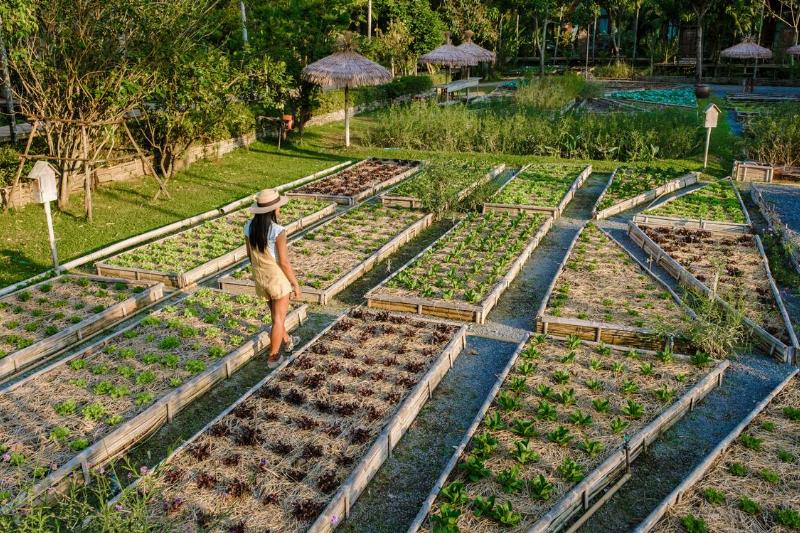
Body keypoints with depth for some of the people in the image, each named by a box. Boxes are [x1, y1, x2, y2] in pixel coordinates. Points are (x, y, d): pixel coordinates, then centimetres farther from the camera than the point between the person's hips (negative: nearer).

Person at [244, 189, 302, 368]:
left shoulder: (249, 227, -7)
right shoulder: (278, 231, -27)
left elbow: (250, 254, 5)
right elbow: (284, 262, -22)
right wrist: (296, 284, -10)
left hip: (260, 277, 7)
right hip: (278, 278, -6)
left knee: (276, 311, 29)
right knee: (279, 318, 12)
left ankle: (287, 341, 50)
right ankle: (273, 357, 22)